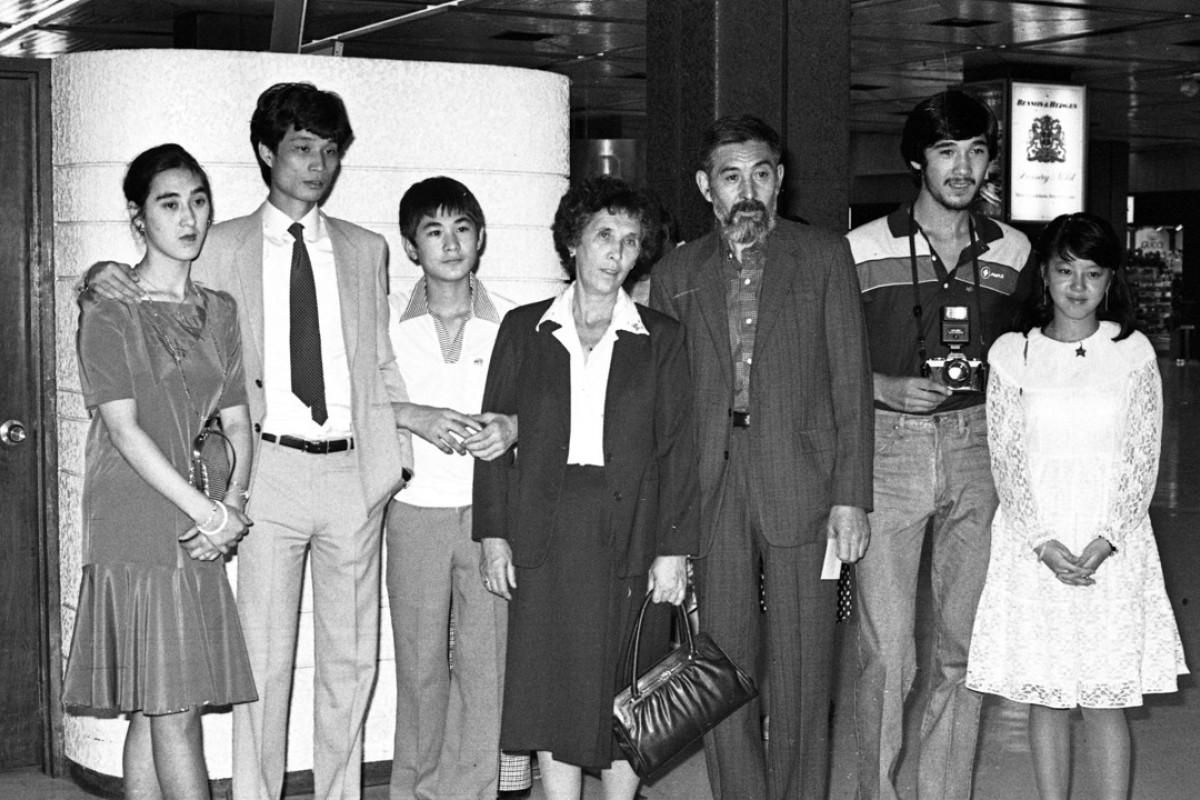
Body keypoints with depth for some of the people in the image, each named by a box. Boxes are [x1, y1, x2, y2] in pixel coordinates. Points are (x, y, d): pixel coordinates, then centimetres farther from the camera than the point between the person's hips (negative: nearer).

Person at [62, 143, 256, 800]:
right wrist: (208, 511, -14)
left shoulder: (218, 311, 14)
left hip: (201, 533, 5)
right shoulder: (108, 310, -3)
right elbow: (123, 429, -11)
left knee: (154, 712, 7)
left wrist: (234, 505, -6)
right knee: (171, 712, -6)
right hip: (137, 530, -5)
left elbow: (238, 423, 12)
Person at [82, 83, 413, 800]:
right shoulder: (224, 248, 6)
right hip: (271, 467, -2)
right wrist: (104, 277, -11)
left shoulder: (367, 251, 13)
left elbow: (382, 363, 15)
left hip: (355, 472, 3)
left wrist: (402, 451, 6)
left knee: (351, 656, 9)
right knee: (264, 655, 0)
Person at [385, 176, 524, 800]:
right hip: (415, 510, 0)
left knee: (487, 660, -1)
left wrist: (512, 427, -12)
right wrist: (417, 417, -12)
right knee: (419, 661, 6)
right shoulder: (388, 320, 3)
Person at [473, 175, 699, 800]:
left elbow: (677, 447, 3)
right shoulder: (524, 330, 9)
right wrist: (494, 534, -1)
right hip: (545, 532, 0)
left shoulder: (660, 338, 7)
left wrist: (674, 547, -5)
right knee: (550, 695, 1)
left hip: (629, 533, 0)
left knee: (625, 701, 3)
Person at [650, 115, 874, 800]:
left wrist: (851, 497, -5)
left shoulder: (825, 257, 7)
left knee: (803, 674, 1)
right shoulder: (676, 275, 13)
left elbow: (851, 383, 3)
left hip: (803, 486, -2)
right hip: (712, 490, 2)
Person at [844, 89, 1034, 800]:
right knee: (886, 648, -5)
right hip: (889, 448, -3)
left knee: (965, 642, 7)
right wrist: (886, 387, -12)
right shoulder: (863, 249, -2)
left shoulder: (1011, 252, 8)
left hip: (977, 449, 3)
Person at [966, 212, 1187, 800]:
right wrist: (1044, 543, -13)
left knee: (1106, 703, 2)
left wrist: (1104, 542, -12)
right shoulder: (1012, 354, 3)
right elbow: (1006, 462, -1)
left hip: (1112, 548, 0)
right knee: (1046, 699, 6)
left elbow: (1143, 461, 0)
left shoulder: (1133, 353, 3)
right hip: (1034, 546, 0)